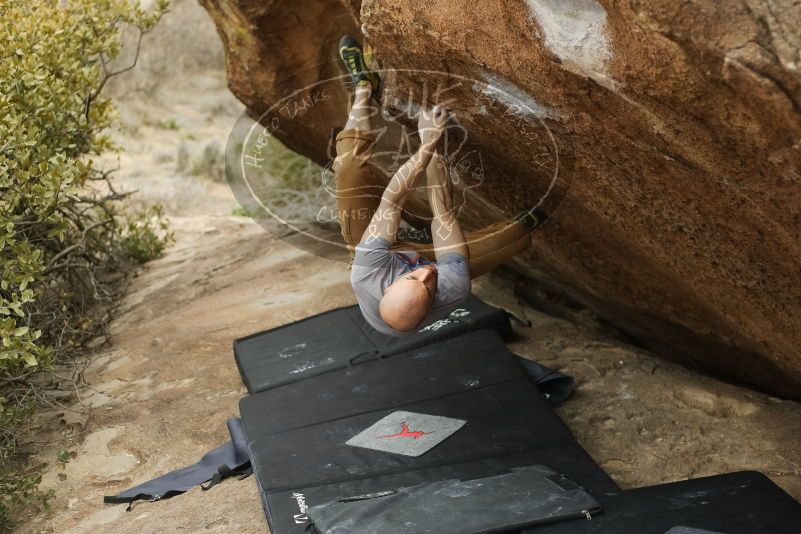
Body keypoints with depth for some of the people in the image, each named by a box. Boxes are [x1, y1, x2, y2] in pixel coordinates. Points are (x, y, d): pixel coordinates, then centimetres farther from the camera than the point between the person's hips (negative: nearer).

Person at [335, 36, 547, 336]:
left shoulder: (366, 273, -50)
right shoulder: (456, 289, -47)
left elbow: (393, 197, -42)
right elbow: (443, 212, -35)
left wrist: (427, 145, -43)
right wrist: (433, 151, -30)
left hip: (380, 256, 0)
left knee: (351, 164, -12)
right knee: (511, 236, 7)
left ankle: (364, 88, 12)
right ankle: (527, 226, 43)